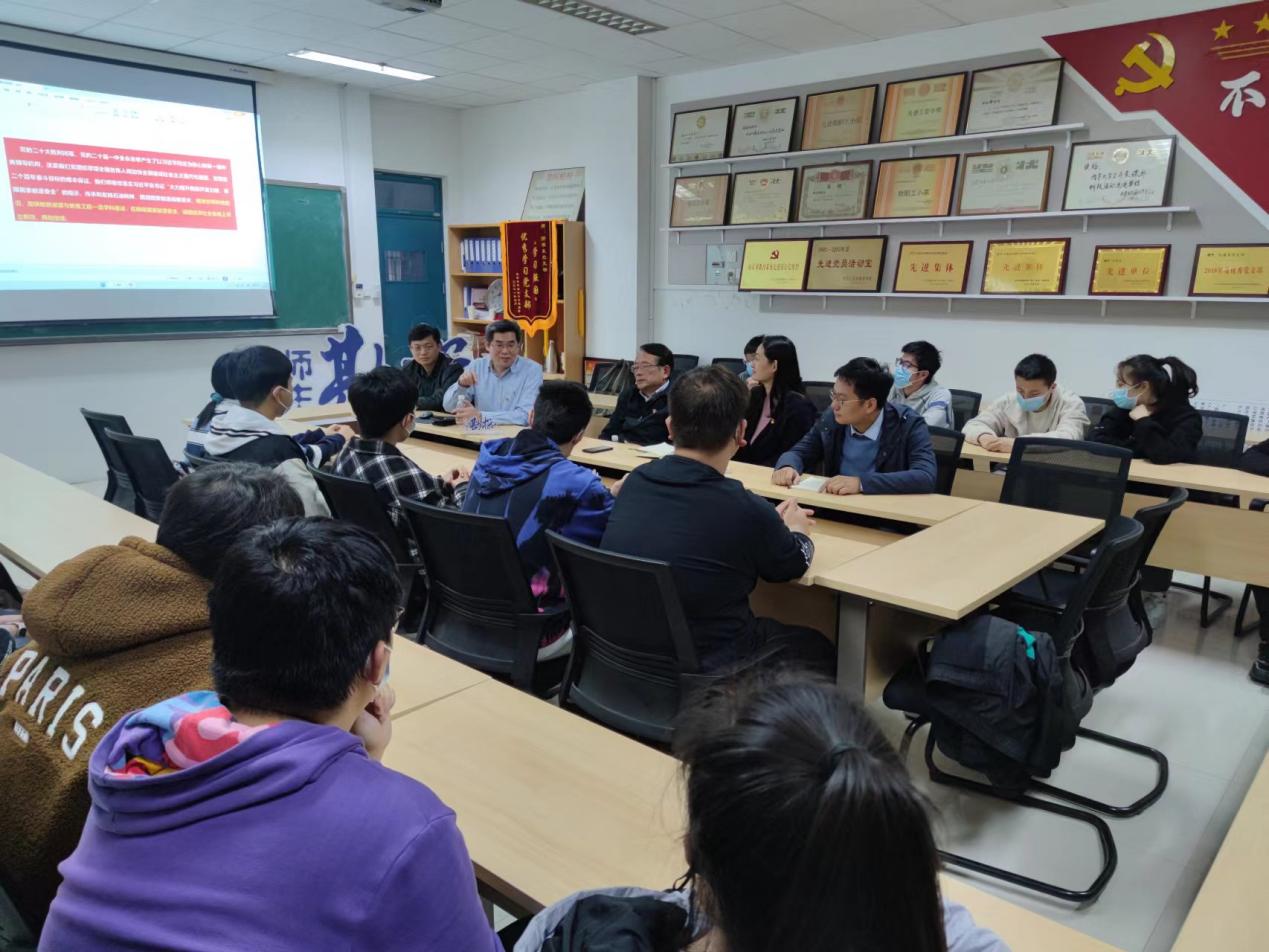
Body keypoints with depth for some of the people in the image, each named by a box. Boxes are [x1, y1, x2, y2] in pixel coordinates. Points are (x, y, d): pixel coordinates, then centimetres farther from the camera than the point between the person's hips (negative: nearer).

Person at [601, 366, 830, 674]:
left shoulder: (635, 482, -9)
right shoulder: (746, 511, -26)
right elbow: (794, 565, -2)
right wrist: (796, 530, 20)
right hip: (703, 671, -5)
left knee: (772, 629, 30)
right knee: (817, 648, 21)